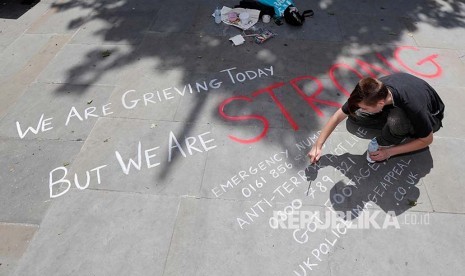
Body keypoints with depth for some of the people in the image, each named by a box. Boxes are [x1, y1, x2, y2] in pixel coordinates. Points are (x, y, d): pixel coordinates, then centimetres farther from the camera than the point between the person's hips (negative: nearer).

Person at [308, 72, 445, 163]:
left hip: (430, 116, -4)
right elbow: (338, 116, -23)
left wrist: (389, 152, -23)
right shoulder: (374, 90, -31)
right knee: (354, 115, -14)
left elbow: (427, 140, -22)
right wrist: (317, 146, -25)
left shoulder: (414, 107, -42)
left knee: (396, 119, -39)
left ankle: (386, 144, -9)